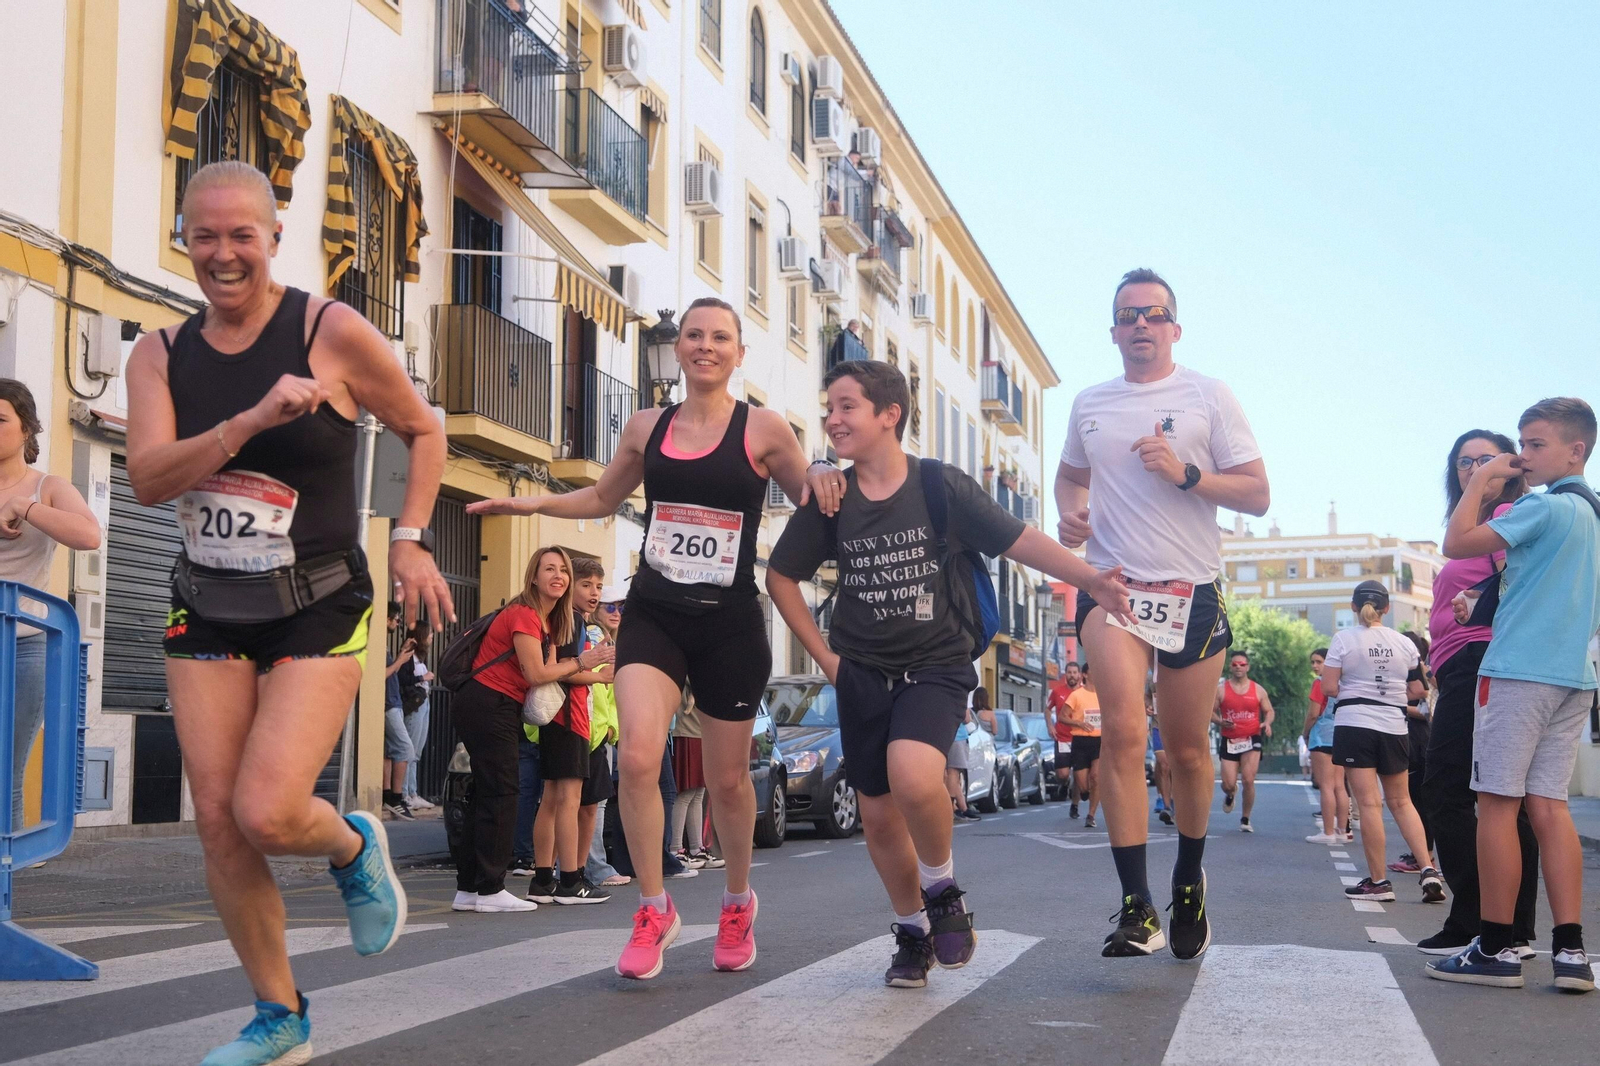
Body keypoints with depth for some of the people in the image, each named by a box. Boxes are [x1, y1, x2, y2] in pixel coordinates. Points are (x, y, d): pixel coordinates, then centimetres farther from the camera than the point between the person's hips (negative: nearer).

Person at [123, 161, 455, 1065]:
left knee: (266, 813, -16)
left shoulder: (333, 331, -8)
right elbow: (148, 477, -12)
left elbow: (423, 430, 5)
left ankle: (355, 848, 21)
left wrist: (411, 539, -4)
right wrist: (253, 419, -24)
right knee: (218, 823, 1)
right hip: (207, 613, 4)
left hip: (317, 613, -4)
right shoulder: (162, 353, 2)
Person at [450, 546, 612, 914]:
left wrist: (600, 674, -3)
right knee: (500, 794, -7)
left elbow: (547, 670, 8)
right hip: (489, 706, -10)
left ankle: (468, 890, 16)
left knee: (488, 795, 11)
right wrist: (580, 663, -7)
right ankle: (490, 890, -3)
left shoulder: (549, 620, 17)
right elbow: (536, 674, -17)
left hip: (501, 709, 10)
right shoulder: (523, 615, -13)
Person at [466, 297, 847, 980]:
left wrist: (824, 482, -16)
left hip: (731, 623, -2)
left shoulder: (764, 430, -2)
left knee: (727, 777, 10)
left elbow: (809, 501, 7)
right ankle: (654, 910, 0)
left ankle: (738, 903, 36)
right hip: (654, 615, 2)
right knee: (637, 758, -18)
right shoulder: (647, 429, 7)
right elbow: (603, 497, 23)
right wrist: (533, 503, 9)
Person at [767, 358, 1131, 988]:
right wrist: (824, 655, 6)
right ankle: (912, 932, 29)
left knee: (912, 777, -29)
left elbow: (1020, 541, -7)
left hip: (937, 665, -4)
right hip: (862, 673, 4)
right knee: (879, 815, 6)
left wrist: (1092, 580, -20)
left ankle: (942, 889, -1)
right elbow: (781, 577, 12)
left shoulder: (940, 486, -9)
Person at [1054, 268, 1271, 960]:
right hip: (1111, 586, 1)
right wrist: (1070, 511, 7)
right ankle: (1136, 909, -21)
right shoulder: (1089, 404, 12)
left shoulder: (1209, 397, 2)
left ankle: (1189, 879, 34)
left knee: (1187, 749, 9)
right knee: (1124, 731, -20)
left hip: (1192, 591, 0)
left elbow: (1257, 494, 0)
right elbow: (1070, 474, 30)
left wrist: (1185, 473, -16)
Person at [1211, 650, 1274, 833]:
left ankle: (1245, 819, 5)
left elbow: (1269, 711, 12)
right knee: (1228, 785, -3)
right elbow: (1210, 712, 6)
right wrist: (1221, 722, -15)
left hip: (1251, 740, 0)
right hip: (1229, 741, 0)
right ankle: (1230, 795, 38)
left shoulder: (1258, 690, 5)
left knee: (1249, 780, -12)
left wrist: (1267, 723, -10)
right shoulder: (1221, 689, 3)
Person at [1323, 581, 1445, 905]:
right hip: (1393, 726, 4)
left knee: (1369, 803, -3)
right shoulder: (1404, 643, 4)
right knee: (1401, 801, 14)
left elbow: (1329, 688, -9)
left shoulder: (1343, 639, -6)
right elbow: (1416, 690, 8)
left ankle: (1378, 881, 0)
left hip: (1354, 724, -3)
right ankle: (1428, 870, 2)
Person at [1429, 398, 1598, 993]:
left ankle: (1496, 948, -2)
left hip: (1520, 670, -8)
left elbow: (1457, 542, -15)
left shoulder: (1545, 507, -10)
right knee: (1548, 806, 6)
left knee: (1497, 803, -3)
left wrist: (1481, 482, -4)